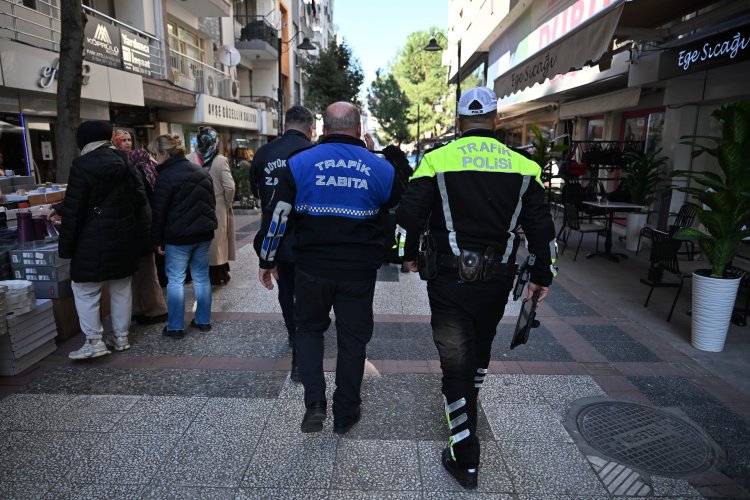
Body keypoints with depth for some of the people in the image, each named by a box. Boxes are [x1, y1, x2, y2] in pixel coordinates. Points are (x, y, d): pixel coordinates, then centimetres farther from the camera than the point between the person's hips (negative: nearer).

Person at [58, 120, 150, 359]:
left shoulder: (82, 166, -10)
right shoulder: (124, 162, 7)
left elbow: (74, 209, -11)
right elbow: (140, 199, 9)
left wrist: (65, 245, -4)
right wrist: (142, 231, 15)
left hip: (94, 239, -6)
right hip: (124, 236, 6)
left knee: (85, 289, 5)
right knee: (121, 288, 12)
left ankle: (94, 341, 6)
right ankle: (122, 337, 20)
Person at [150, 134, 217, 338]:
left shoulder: (166, 177, -12)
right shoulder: (201, 172, 10)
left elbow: (159, 212, -11)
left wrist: (158, 240, -3)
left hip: (178, 237, -6)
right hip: (204, 232, 7)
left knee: (175, 280, 3)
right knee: (201, 277, 12)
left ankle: (175, 326, 8)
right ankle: (203, 320, 20)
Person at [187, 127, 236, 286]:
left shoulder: (189, 159, -6)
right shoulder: (221, 160, -13)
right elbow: (229, 187, -17)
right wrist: (228, 203, 0)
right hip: (218, 208, -2)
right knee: (218, 240, 11)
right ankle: (219, 274, 22)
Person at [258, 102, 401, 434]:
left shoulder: (300, 163, -4)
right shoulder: (381, 168, 0)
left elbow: (277, 217, -4)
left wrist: (267, 261, 7)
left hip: (312, 267, 0)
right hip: (359, 270, 1)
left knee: (309, 329, 21)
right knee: (353, 338, 15)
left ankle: (315, 404, 11)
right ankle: (345, 415, 28)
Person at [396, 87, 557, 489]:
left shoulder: (437, 160, -8)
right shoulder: (521, 166, 1)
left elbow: (409, 215, -10)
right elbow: (540, 226, 2)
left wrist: (410, 255, 8)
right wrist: (543, 274, 13)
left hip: (449, 277, -3)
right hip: (497, 278, 4)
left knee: (455, 360, 5)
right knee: (479, 350, 24)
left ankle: (464, 458, 13)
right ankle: (467, 410, 49)